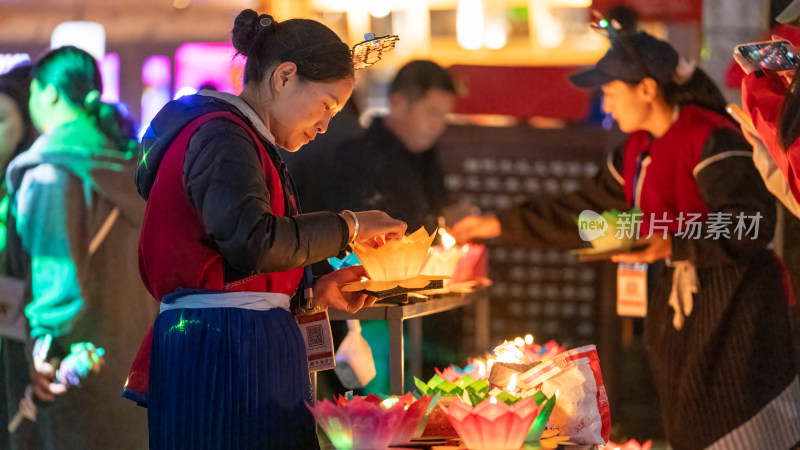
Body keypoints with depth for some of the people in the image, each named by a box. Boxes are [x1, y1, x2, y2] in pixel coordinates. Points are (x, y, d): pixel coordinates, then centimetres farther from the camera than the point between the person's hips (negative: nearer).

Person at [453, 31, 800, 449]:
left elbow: (752, 222, -24)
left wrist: (674, 246, -30)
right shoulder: (637, 151, 13)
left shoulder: (710, 138, -15)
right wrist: (500, 225, 22)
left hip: (734, 304, -9)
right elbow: (582, 210, 22)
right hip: (680, 298, 9)